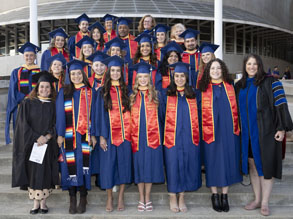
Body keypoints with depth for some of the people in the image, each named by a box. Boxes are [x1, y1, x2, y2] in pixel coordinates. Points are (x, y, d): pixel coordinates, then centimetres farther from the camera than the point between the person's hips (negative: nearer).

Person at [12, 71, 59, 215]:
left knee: (45, 173, 3)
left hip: (48, 145, 1)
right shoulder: (27, 103, 2)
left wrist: (47, 137, -16)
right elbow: (23, 125, -4)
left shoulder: (53, 105, 6)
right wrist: (37, 138, -14)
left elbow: (55, 125, 1)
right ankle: (35, 203, 12)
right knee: (32, 172, 1)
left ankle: (43, 202, 14)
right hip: (31, 144, -1)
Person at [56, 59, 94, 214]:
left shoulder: (89, 93, 8)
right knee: (71, 166, 1)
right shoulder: (64, 92, 10)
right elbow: (60, 114, 6)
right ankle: (72, 200, 11)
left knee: (83, 165, -1)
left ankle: (83, 200, 9)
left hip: (85, 135, -1)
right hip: (69, 136, 1)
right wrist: (60, 134, -1)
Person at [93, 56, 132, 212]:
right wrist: (101, 136, -8)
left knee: (124, 163, 4)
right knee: (108, 164, 2)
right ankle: (109, 198, 17)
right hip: (109, 133, -2)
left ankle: (121, 197, 18)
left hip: (124, 133, 2)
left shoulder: (125, 91, 10)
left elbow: (129, 111, 10)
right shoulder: (103, 92, 4)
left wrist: (131, 132, 2)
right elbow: (100, 114, 0)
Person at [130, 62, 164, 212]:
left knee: (150, 164, 2)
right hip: (137, 136, 1)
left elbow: (160, 115, 8)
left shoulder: (155, 95, 6)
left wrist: (160, 134, 1)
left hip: (152, 136, -1)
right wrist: (130, 135, 1)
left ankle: (148, 198, 14)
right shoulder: (133, 96, 8)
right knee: (139, 165, 5)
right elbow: (129, 117, 9)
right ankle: (141, 199, 16)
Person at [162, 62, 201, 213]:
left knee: (186, 166, 6)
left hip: (189, 138, 2)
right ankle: (173, 199, 17)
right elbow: (162, 116, 1)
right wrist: (165, 136, -5)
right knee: (173, 166, 2)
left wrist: (196, 136, 5)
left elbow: (196, 117, 12)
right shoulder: (167, 95, 2)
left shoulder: (192, 95, 9)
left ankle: (181, 199, 20)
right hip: (172, 138, -2)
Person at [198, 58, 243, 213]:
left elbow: (234, 109, 10)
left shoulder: (229, 86, 9)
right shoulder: (204, 88, 3)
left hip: (228, 131, 2)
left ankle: (225, 196, 17)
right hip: (211, 131, -2)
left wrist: (236, 128, 3)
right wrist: (204, 130, -6)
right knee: (213, 162, 3)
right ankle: (215, 196, 16)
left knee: (227, 161, 5)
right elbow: (202, 111, 1)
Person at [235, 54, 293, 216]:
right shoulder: (239, 86, 11)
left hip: (266, 132, -5)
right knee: (252, 165, 9)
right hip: (247, 133, 5)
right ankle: (257, 199, 21)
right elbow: (236, 108, 16)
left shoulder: (270, 82, -4)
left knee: (265, 165, 0)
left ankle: (265, 202, 10)